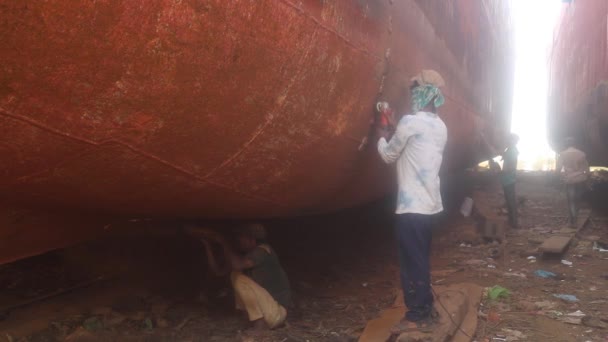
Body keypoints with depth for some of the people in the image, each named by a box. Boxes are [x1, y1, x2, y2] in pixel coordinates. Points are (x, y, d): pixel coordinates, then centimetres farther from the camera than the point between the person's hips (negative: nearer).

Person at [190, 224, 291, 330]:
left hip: (277, 312, -9)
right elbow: (219, 271, 6)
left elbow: (237, 264, -35)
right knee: (235, 274, 7)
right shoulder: (245, 254, 6)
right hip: (265, 308, 9)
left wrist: (222, 241, -21)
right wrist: (207, 245, 0)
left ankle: (260, 324, -11)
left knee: (240, 280, -20)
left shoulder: (263, 250, -19)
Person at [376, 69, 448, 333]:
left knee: (412, 262, 1)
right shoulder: (440, 126, 11)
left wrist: (382, 137, 17)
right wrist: (395, 134, 24)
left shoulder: (410, 122, -14)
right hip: (430, 202, 9)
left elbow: (389, 155, -2)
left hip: (413, 205, -9)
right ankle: (426, 310, 27)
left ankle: (417, 317, 10)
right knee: (421, 260, 17)